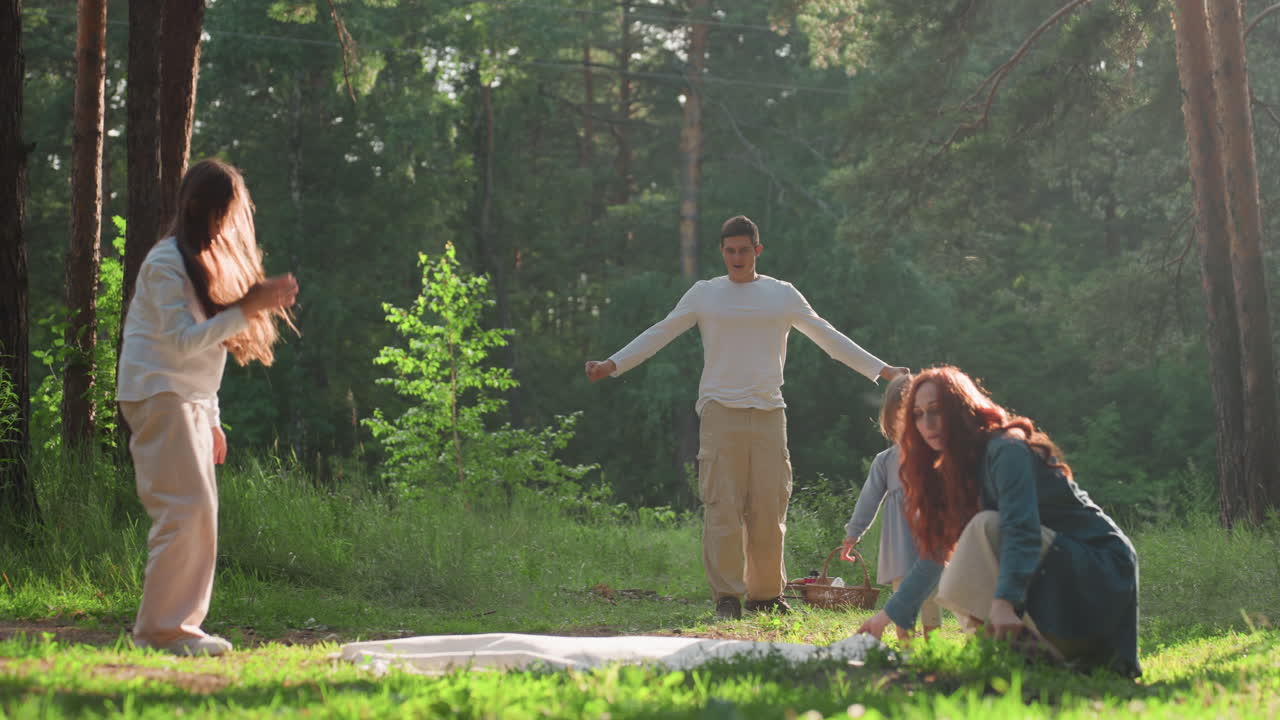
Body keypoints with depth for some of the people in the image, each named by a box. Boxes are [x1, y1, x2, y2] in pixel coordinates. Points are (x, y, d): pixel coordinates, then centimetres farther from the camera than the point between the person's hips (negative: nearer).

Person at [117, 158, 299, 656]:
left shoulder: (210, 261, 17)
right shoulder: (167, 262, -11)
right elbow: (182, 342, -20)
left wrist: (211, 420, 16)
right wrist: (248, 308, -25)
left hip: (190, 403, 9)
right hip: (158, 396, -9)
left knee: (199, 512, 4)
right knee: (186, 508, -14)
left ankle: (178, 624, 7)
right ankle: (161, 628, -10)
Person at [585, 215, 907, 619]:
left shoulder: (782, 295, 13)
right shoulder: (704, 294, 10)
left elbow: (827, 337, 16)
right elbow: (659, 334, 8)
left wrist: (880, 370, 12)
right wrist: (613, 365, -4)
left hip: (768, 414, 1)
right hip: (720, 413, -1)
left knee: (769, 509, 0)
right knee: (722, 507, -7)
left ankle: (766, 594, 11)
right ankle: (726, 597, -3)